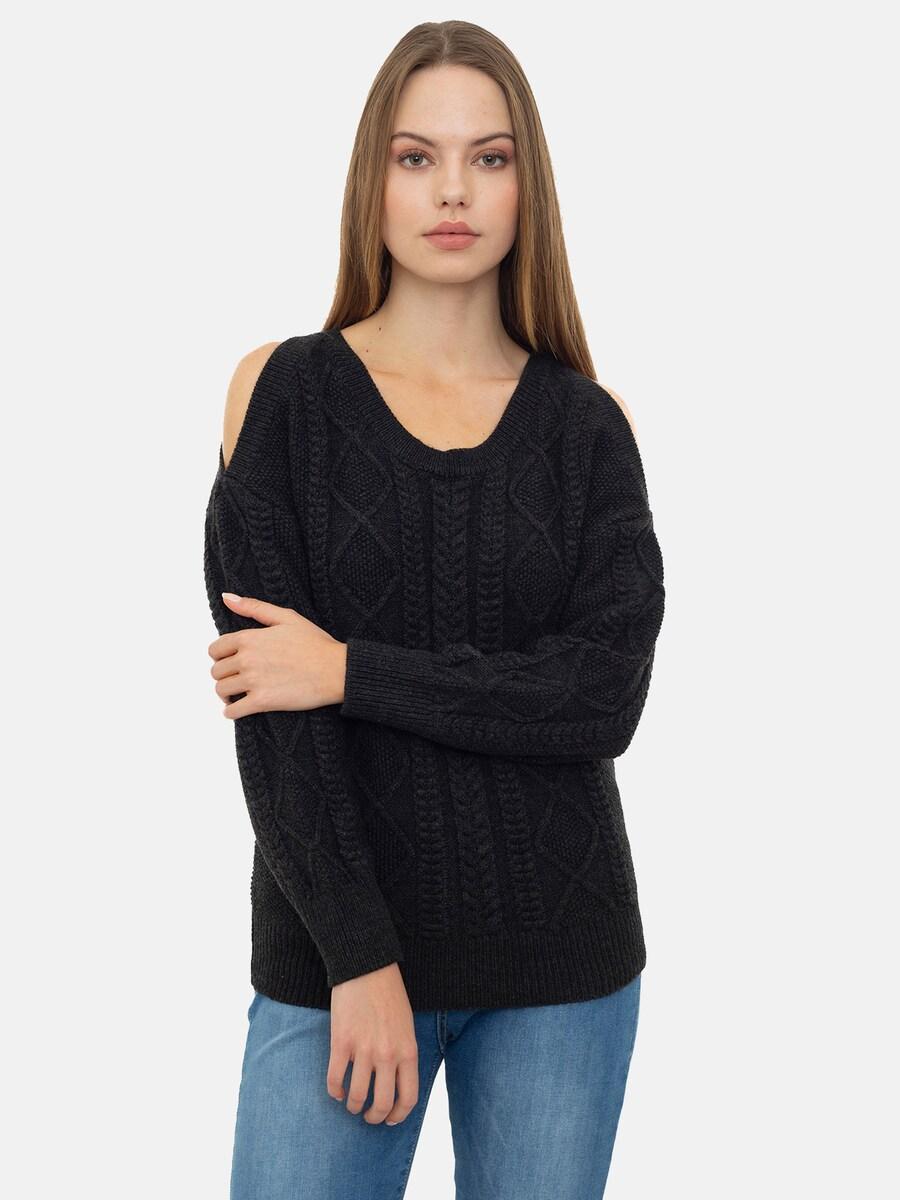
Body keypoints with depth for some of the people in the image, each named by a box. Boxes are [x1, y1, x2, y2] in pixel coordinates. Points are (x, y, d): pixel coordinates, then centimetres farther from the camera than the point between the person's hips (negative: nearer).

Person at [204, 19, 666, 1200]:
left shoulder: (588, 424, 3)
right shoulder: (283, 390, -1)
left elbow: (606, 696, -9)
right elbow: (266, 696, -8)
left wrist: (353, 670, -14)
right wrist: (358, 957, -14)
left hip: (561, 956, 2)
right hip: (337, 943, -1)